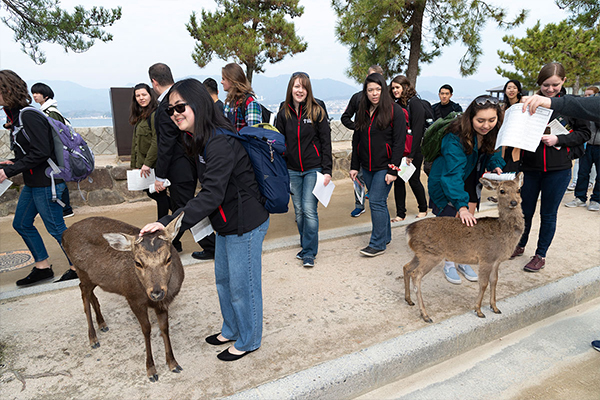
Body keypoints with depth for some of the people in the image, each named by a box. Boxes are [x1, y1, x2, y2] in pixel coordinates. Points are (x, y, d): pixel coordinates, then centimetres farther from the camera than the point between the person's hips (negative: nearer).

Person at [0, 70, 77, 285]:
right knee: (21, 224, 17)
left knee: (56, 228, 0)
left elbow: (41, 152, -23)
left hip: (46, 182, -10)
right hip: (32, 183, 10)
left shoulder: (28, 116, -19)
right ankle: (43, 268, 28)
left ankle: (77, 268, 15)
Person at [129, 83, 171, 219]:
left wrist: (147, 163, -22)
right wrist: (135, 165, 17)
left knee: (159, 194, 1)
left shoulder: (155, 114, -13)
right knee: (150, 192, 16)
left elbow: (157, 141, -21)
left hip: (155, 164, -9)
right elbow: (135, 142, 20)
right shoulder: (139, 117, 17)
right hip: (143, 163, 10)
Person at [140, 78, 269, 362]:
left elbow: (212, 194, -31)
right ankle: (231, 330, 44)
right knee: (223, 280, 22)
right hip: (226, 223, 10)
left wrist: (170, 222, -35)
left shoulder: (220, 142, -25)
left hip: (245, 225, -10)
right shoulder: (199, 141, 7)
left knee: (242, 285, 7)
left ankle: (248, 341, 30)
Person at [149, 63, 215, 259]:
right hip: (189, 162, 10)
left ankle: (211, 247, 9)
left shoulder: (166, 105, -20)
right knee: (178, 206, 21)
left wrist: (160, 176, -15)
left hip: (180, 167, -10)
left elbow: (166, 144, -21)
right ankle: (172, 242, 38)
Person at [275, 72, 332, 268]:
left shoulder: (316, 111, -3)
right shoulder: (283, 113, 5)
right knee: (299, 210, 10)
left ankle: (309, 253, 3)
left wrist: (327, 170, -8)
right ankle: (306, 246, 27)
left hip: (313, 169, -4)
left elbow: (326, 142, -3)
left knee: (309, 209, -8)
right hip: (292, 170, 4)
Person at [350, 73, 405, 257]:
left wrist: (393, 169, -16)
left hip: (384, 166, -6)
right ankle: (386, 236, 29)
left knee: (376, 202, -8)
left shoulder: (394, 111, -8)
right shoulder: (362, 112, 10)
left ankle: (378, 244, 2)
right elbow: (356, 140, 14)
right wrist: (354, 166, 9)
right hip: (367, 167, 6)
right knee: (379, 202, 14)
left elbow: (399, 142, -11)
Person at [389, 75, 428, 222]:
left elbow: (417, 130, -15)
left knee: (414, 180, 4)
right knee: (398, 180, 4)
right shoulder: (397, 104, 10)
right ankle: (400, 213, 15)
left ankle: (423, 209, 27)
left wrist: (411, 154, -18)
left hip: (414, 150, -6)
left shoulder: (415, 103, -10)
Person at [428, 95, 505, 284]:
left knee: (469, 223, 8)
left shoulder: (493, 133, -14)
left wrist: (496, 165, -22)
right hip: (445, 182, -6)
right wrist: (461, 206, -48)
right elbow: (453, 173, -41)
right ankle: (449, 264, 14)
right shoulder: (456, 137, -35)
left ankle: (463, 261, 25)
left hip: (470, 181, 6)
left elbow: (493, 151, 3)